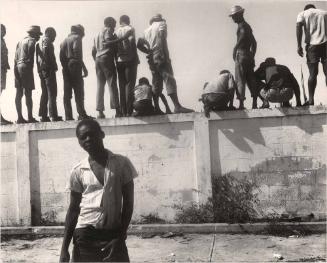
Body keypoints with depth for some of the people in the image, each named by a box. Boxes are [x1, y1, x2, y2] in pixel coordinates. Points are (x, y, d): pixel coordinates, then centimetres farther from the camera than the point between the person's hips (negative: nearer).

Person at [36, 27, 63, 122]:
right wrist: (54, 67, -16)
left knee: (44, 93, 11)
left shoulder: (39, 43, 22)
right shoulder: (47, 41, -5)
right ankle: (53, 115, -11)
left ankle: (43, 115, 10)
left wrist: (40, 70, 16)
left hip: (41, 71, 9)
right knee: (52, 93, -8)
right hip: (48, 70, -9)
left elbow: (37, 57, 18)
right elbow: (50, 56, -16)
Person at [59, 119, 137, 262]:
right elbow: (73, 209, 7)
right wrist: (64, 247, 3)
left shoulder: (121, 163, -1)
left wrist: (121, 236, -5)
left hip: (113, 234, -1)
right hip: (85, 235, 1)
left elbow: (128, 202, 1)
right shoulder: (78, 171, 2)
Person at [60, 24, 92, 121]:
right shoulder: (77, 38, 1)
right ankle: (82, 114, -11)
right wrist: (83, 67, -14)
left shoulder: (65, 39, 20)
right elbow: (77, 52, -14)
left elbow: (61, 55, 10)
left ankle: (68, 116, 2)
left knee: (67, 93, 4)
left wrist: (65, 66, 9)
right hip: (75, 66, -6)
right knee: (79, 92, -6)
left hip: (66, 68, 6)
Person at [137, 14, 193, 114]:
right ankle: (177, 106, -24)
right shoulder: (162, 24, 7)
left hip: (152, 59, 7)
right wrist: (167, 56, -15)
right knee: (169, 79, -14)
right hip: (161, 57, -7)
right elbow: (162, 39, -11)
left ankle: (156, 108, 3)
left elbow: (139, 45, 16)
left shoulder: (147, 30, 23)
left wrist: (149, 51, 18)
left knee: (156, 83, 8)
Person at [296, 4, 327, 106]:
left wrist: (299, 45, -7)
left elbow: (299, 27, -4)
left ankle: (311, 100, -6)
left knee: (312, 73, -1)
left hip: (312, 44, -1)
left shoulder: (302, 14, 15)